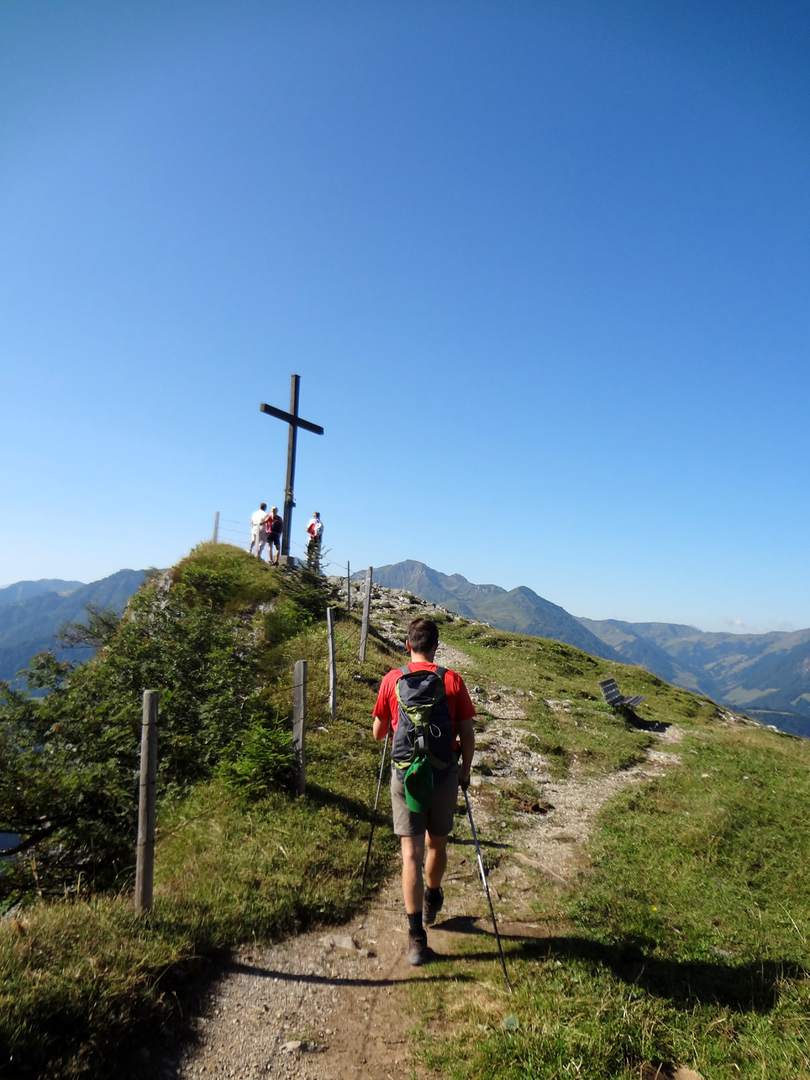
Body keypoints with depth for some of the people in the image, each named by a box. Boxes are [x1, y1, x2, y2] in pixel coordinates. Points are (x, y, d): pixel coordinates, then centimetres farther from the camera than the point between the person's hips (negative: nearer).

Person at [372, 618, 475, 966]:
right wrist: (465, 770, 11)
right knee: (437, 845, 22)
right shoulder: (452, 680, -6)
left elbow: (378, 733, 5)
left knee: (411, 853, 4)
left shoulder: (392, 680, -4)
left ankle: (416, 937, 3)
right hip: (444, 775, 1)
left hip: (405, 774, -1)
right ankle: (432, 902, 45)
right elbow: (468, 734, -3)